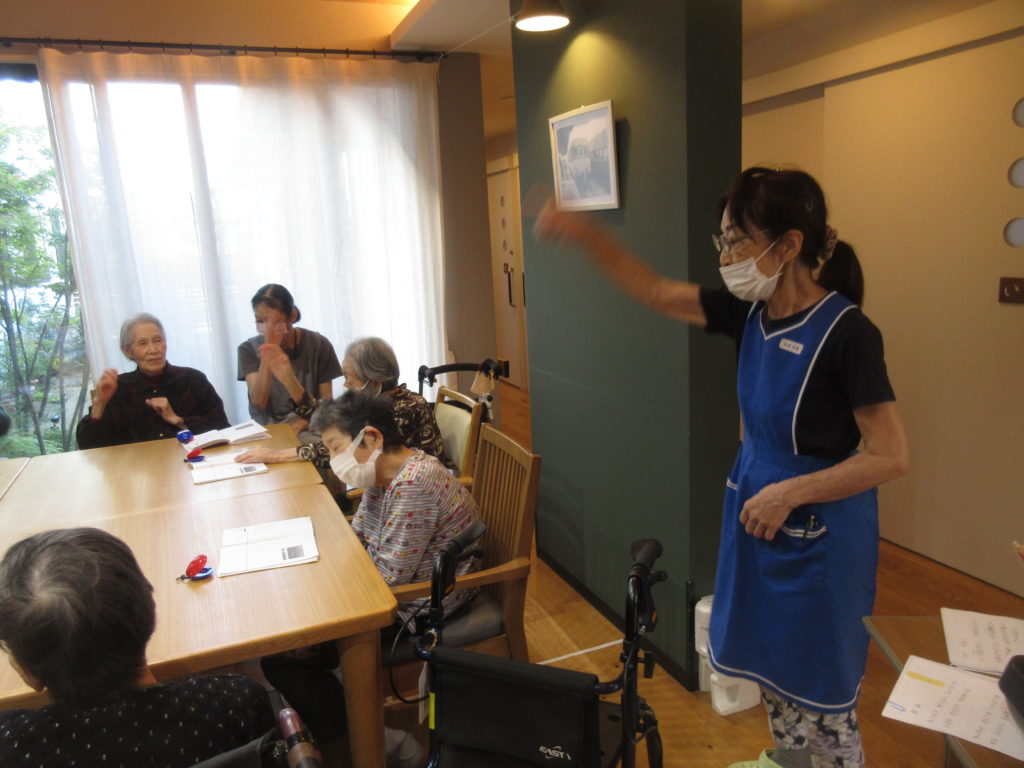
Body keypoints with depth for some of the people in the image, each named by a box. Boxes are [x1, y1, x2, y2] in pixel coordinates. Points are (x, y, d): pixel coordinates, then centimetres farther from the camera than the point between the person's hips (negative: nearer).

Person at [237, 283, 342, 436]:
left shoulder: (318, 345, 0)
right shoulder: (249, 349, 2)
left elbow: (327, 401, 3)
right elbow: (259, 401, -10)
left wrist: (304, 422, -15)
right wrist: (268, 356, -21)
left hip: (309, 431, 0)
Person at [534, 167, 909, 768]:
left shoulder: (847, 333, -23)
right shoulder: (752, 312, -4)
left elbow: (891, 456, -20)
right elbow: (657, 293, 2)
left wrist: (789, 493, -22)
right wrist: (588, 234, -7)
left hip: (820, 532, -7)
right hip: (756, 512, 7)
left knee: (818, 689, 11)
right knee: (770, 663, 25)